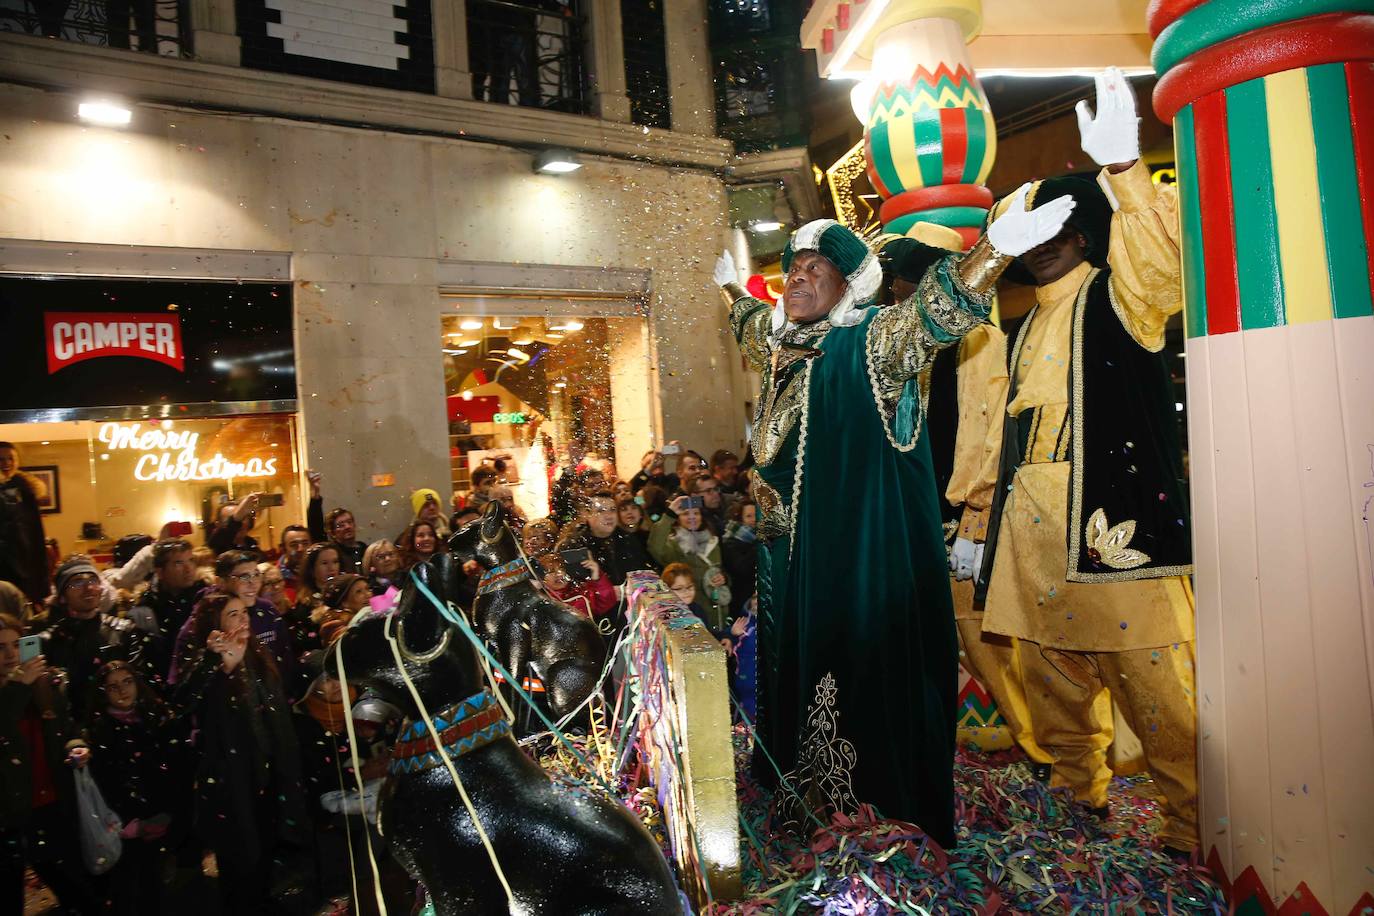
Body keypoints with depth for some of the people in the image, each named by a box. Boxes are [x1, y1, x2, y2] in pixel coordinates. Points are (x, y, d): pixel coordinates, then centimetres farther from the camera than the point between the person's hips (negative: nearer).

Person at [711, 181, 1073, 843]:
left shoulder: (870, 342, -11)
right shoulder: (780, 343, 11)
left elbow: (933, 312, -29)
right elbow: (753, 323, 35)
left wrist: (995, 247, -44)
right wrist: (731, 287, 52)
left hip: (859, 549, -8)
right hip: (791, 546, 8)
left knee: (859, 660, -2)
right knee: (797, 656, 16)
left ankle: (868, 797, 14)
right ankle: (805, 786, 34)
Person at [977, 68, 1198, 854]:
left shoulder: (1118, 300, 1)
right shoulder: (1029, 329, 21)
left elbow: (1160, 250, -22)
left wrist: (1124, 165, -35)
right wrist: (985, 518, 19)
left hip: (1115, 526, -7)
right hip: (1036, 537, 7)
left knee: (1158, 689, -3)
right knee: (1056, 686, 15)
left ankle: (1197, 832, 12)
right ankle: (1079, 804, 31)